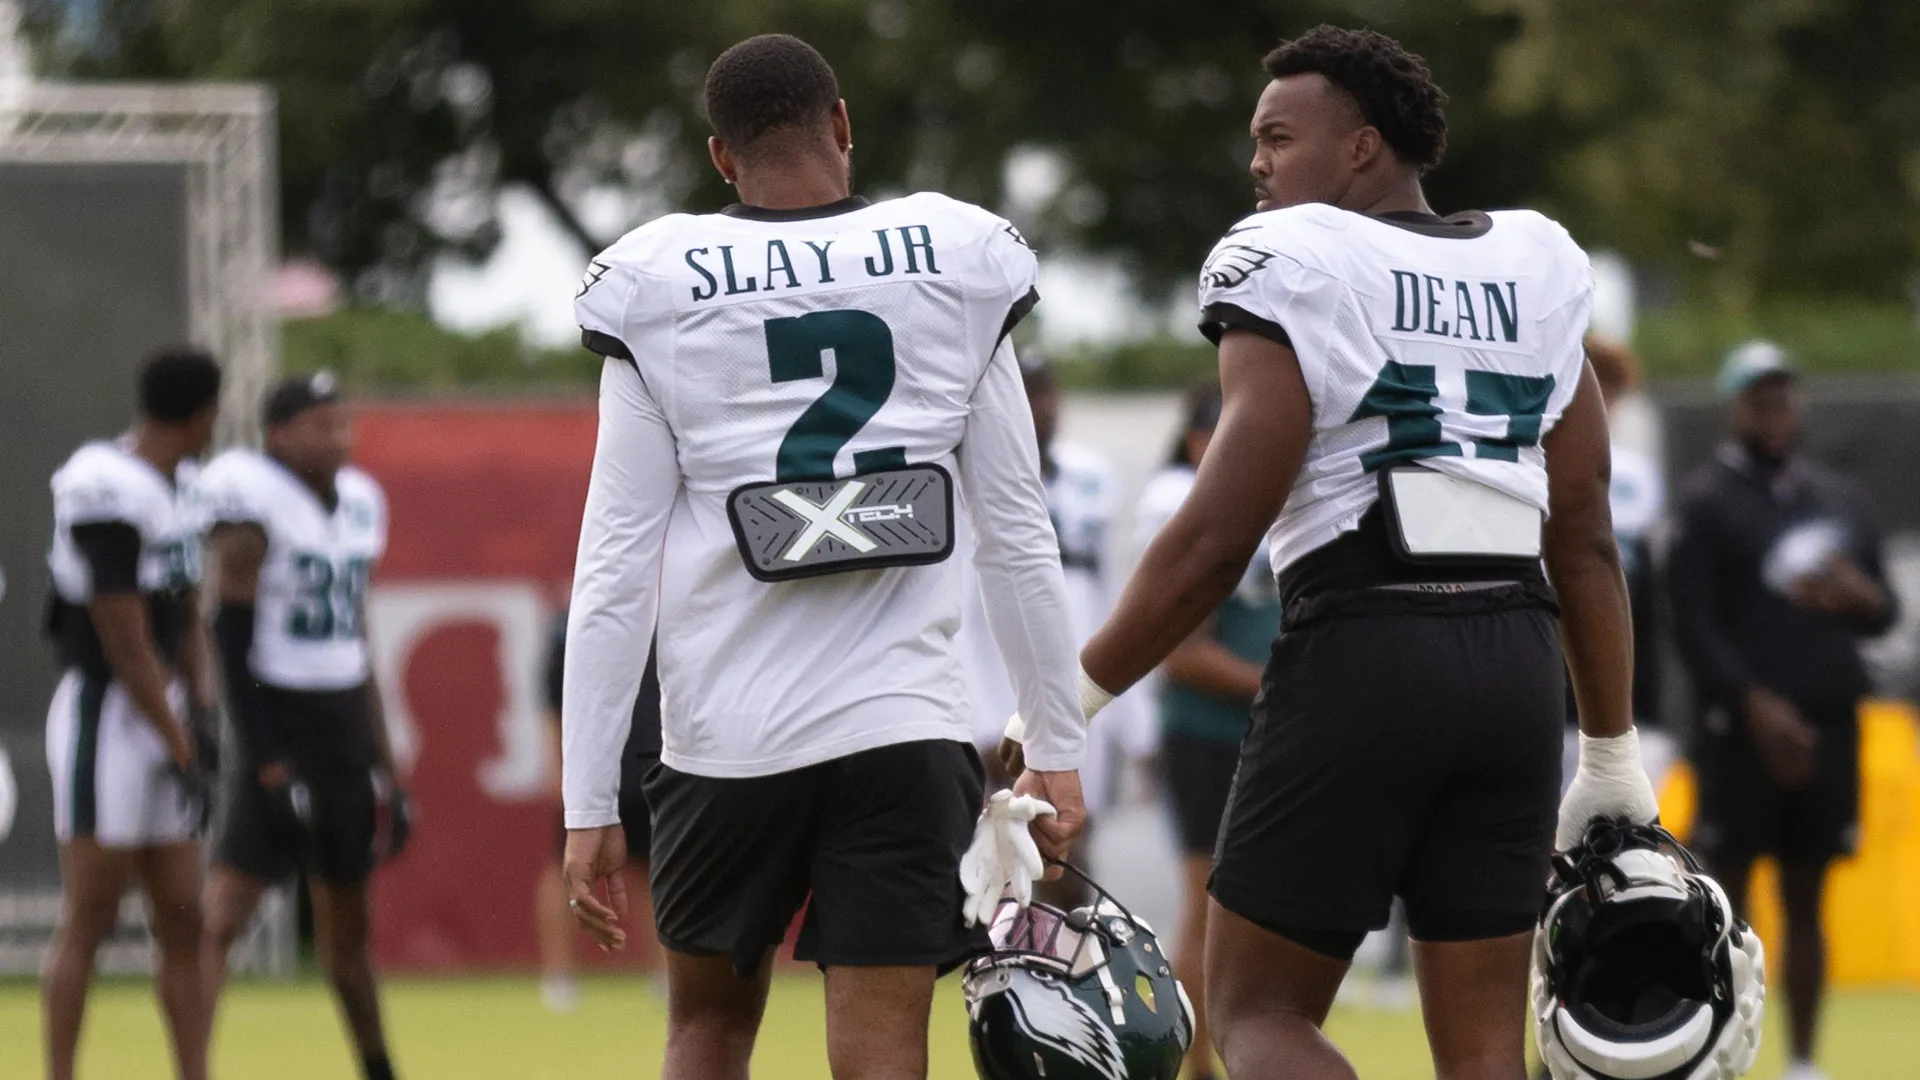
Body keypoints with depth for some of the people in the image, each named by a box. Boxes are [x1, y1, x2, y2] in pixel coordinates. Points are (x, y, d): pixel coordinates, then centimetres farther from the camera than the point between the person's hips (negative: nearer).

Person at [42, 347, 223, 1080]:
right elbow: (126, 644, -18)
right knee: (89, 921, -3)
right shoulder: (108, 495, -19)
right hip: (107, 715, -9)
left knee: (182, 921, 9)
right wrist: (183, 747, -13)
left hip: (164, 717, 9)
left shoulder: (180, 489, 10)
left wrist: (207, 717, 2)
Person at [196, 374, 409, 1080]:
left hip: (348, 725, 7)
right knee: (226, 908, -16)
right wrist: (265, 761, -20)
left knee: (347, 917, 18)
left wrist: (382, 758, 17)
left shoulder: (358, 503, 11)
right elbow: (233, 642, -15)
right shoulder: (253, 502, -12)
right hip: (279, 723, -7)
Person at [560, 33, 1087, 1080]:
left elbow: (617, 566, -2)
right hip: (903, 722, 0)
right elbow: (1016, 536, 5)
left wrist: (589, 805, 0)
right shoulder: (956, 265, 3)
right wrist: (1058, 747, 12)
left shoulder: (661, 290, 0)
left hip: (726, 735, 0)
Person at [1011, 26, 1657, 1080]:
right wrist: (1612, 755, 22)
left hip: (1360, 647, -6)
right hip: (1516, 658, 6)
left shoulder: (1293, 269, -4)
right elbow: (1585, 541, 15)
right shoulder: (1533, 273, 14)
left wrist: (1066, 706, -3)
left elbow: (1217, 538, -10)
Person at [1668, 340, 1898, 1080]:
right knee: (1728, 898, -5)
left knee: (1806, 902, 8)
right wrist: (1756, 706, -18)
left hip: (1828, 730, 5)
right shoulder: (1706, 502, -1)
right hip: (1741, 733, -5)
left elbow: (1882, 616, 19)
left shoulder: (1840, 499, 16)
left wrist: (1861, 597, -5)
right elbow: (1693, 624, -9)